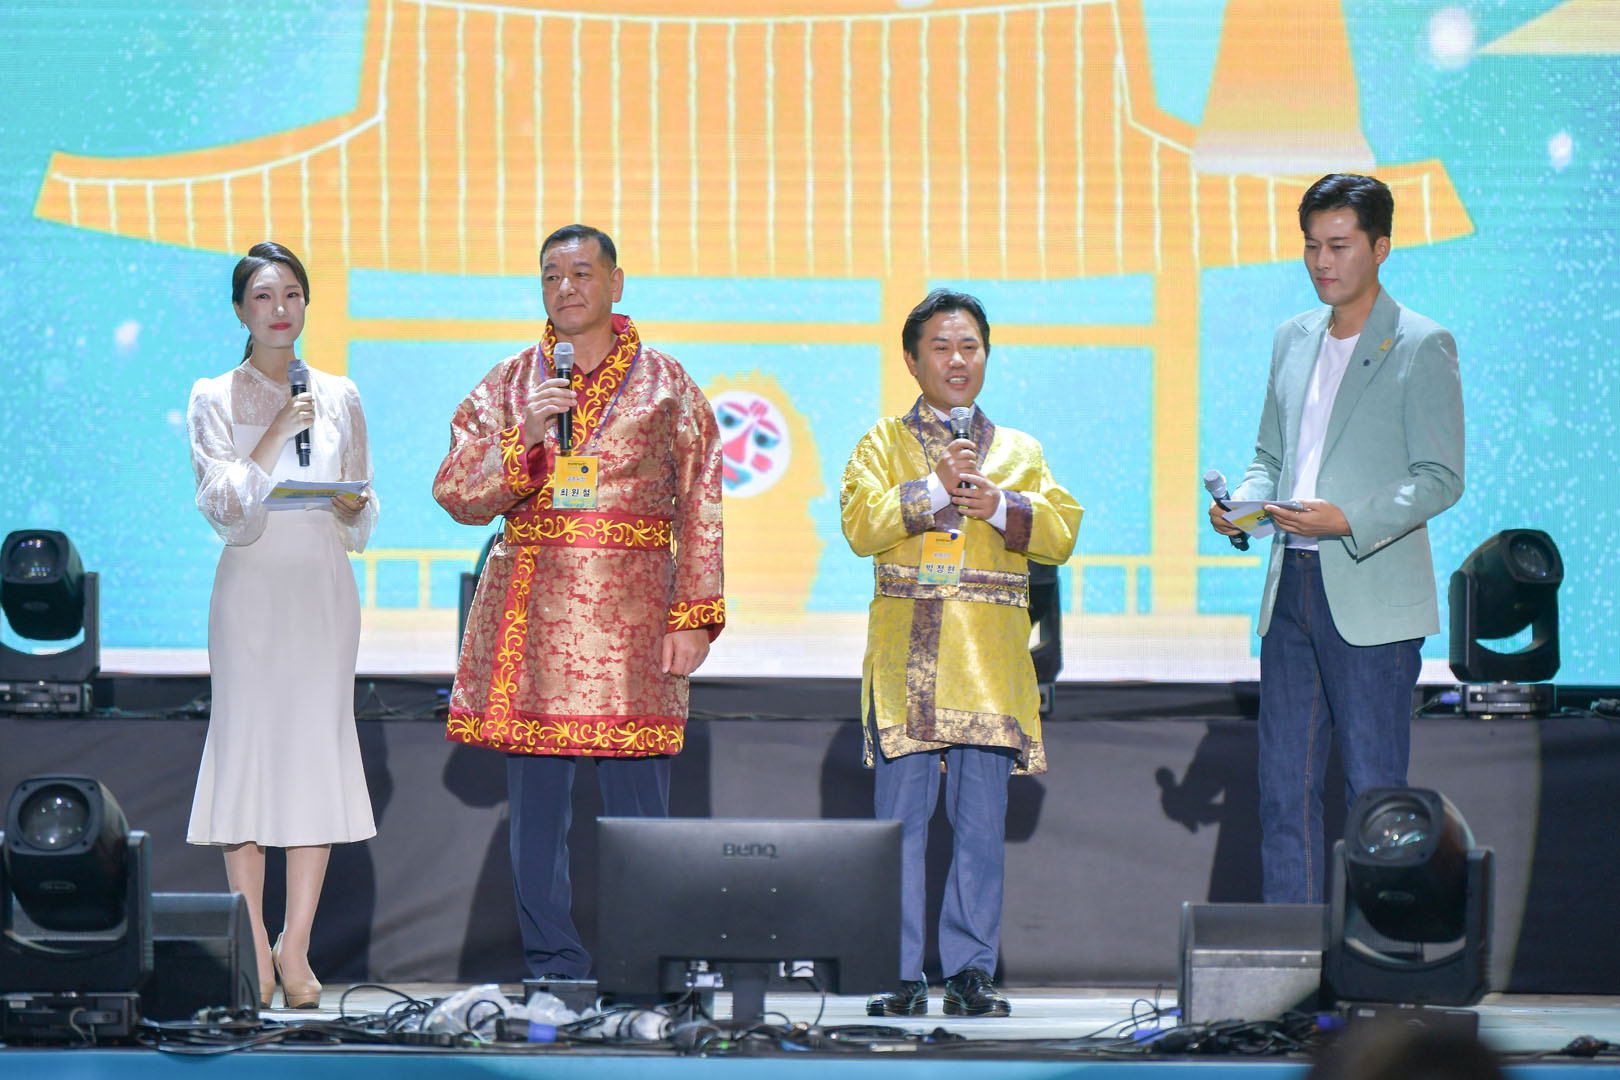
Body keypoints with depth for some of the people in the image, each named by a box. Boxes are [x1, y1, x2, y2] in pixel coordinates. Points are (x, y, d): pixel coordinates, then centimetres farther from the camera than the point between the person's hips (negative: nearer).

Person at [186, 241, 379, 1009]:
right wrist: (277, 434, -14)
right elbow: (222, 504, -6)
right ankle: (253, 949, 0)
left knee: (319, 744, -3)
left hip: (325, 585, 2)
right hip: (251, 585, -2)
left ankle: (296, 948, 1)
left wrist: (353, 508, -6)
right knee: (248, 744, -5)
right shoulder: (215, 399, 4)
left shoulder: (339, 397, 12)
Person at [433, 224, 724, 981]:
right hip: (530, 615, 2)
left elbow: (700, 508, 5)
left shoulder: (666, 386, 9)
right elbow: (456, 493, 6)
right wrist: (525, 438, -10)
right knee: (536, 800, 1)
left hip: (632, 619, -2)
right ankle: (554, 969, 8)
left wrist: (694, 616, -3)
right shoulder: (508, 387, 13)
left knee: (638, 802, -5)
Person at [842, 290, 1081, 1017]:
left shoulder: (1020, 452, 18)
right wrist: (935, 489, -12)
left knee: (981, 824, 0)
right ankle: (901, 975, -1)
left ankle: (971, 970, 6)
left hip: (991, 664, 2)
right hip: (906, 659, -2)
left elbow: (1061, 533, 5)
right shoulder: (882, 446, 12)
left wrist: (999, 507, -11)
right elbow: (860, 524, -5)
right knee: (902, 821, -4)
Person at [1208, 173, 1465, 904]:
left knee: (1375, 790, -4)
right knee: (1284, 784, 8)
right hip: (1291, 587, 6)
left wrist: (1350, 520, -21)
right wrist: (1243, 504, 1)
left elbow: (1441, 479, -8)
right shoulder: (1293, 339, 16)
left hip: (1372, 596, -6)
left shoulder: (1422, 346, -4)